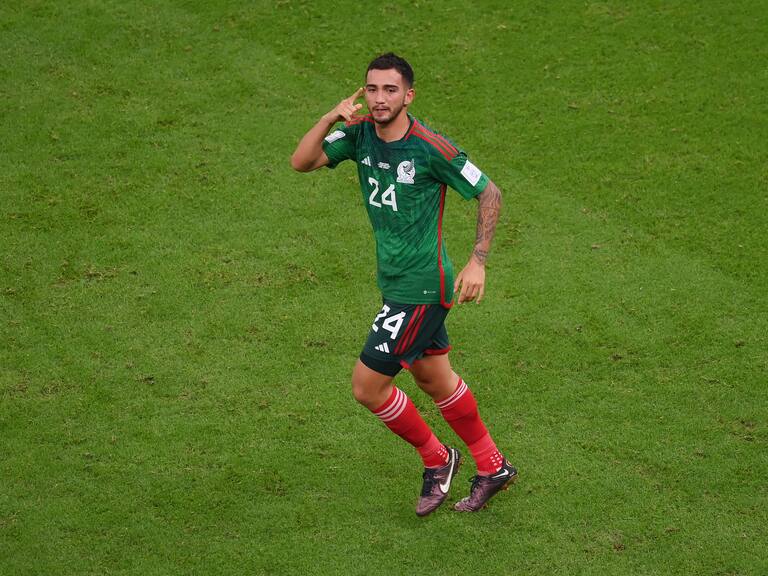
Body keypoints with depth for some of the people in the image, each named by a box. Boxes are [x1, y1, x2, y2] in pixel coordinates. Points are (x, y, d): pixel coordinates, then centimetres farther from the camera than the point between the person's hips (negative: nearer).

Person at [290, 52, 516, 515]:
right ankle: (492, 467, 37)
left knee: (367, 386, -4)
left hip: (421, 289, -8)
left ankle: (436, 459, 19)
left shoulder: (431, 147, -19)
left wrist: (478, 261, -15)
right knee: (435, 379, 20)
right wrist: (330, 120, -25)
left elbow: (489, 194, -10)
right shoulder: (359, 133, -2)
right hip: (396, 281, 8)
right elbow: (301, 162, -10)